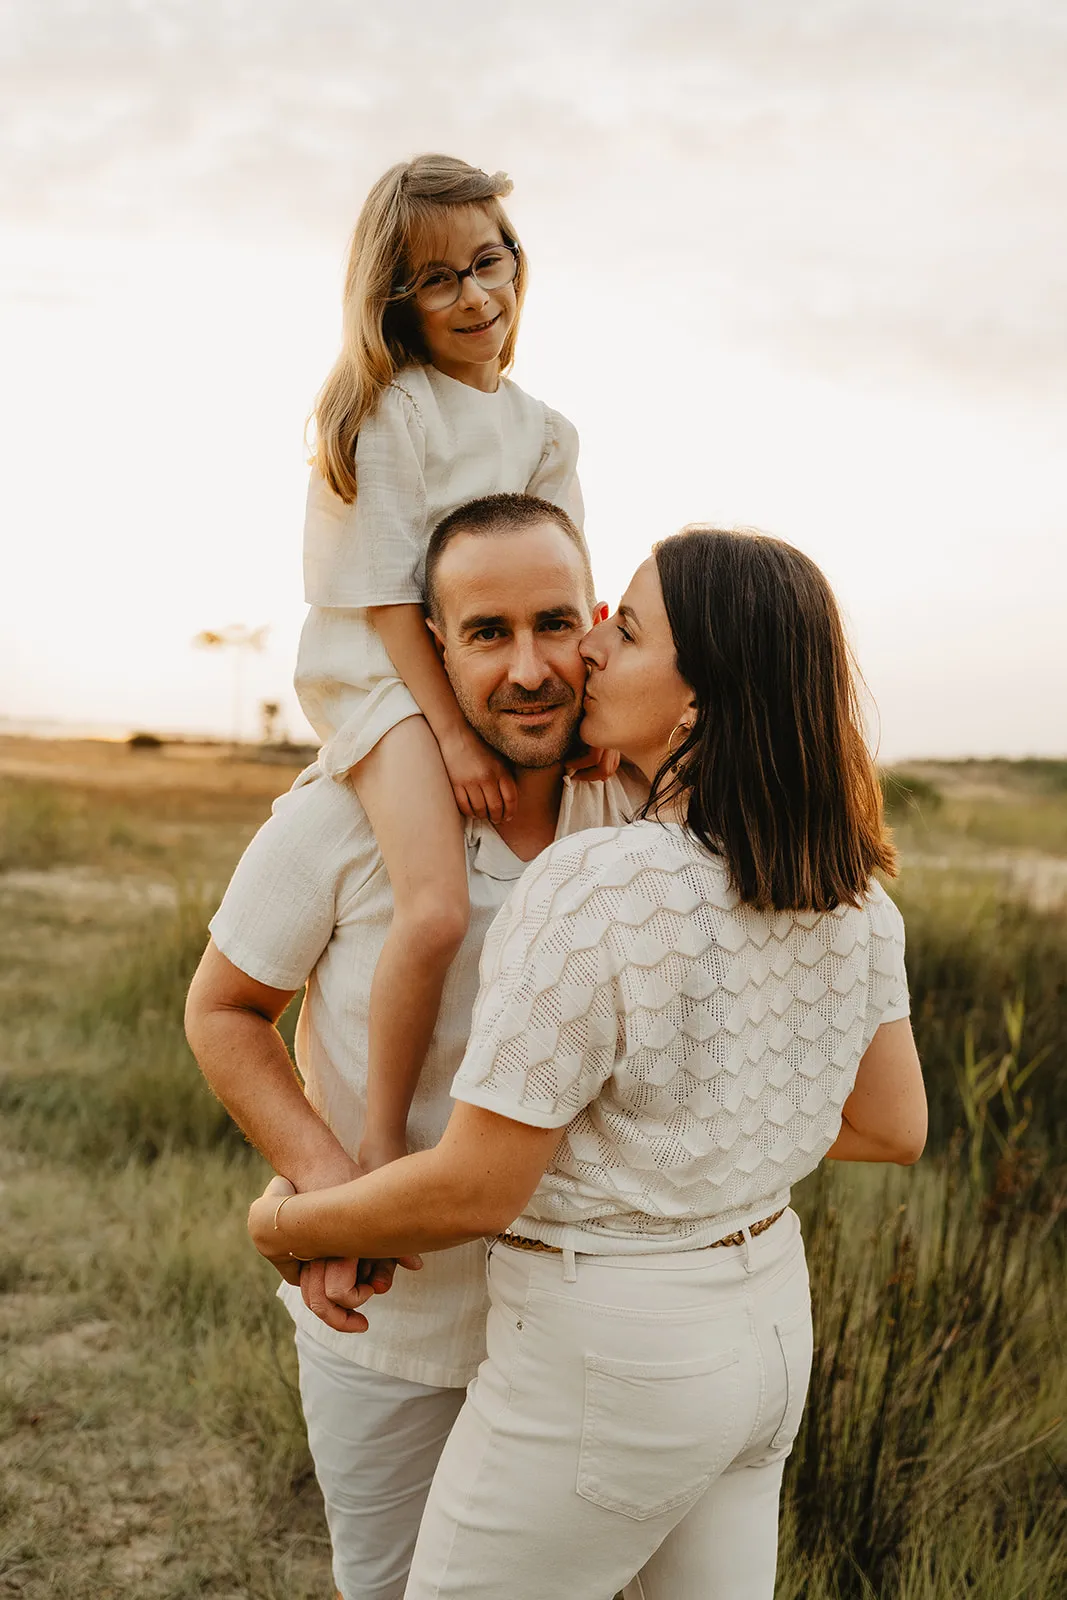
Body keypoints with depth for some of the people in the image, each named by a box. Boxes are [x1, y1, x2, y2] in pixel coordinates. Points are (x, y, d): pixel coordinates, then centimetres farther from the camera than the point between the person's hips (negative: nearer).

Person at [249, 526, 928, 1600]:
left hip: (608, 1354, -7)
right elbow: (893, 1129, 6)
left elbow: (472, 1190, -22)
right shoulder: (851, 890, -4)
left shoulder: (595, 892, -27)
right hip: (772, 1319, 7)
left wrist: (282, 1225, -5)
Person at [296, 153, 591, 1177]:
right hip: (382, 675, -8)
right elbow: (385, 591, -14)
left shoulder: (539, 427, 12)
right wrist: (451, 734, -18)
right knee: (436, 909, -25)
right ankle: (379, 1151, -12)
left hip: (491, 681, 8)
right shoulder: (390, 410, -9)